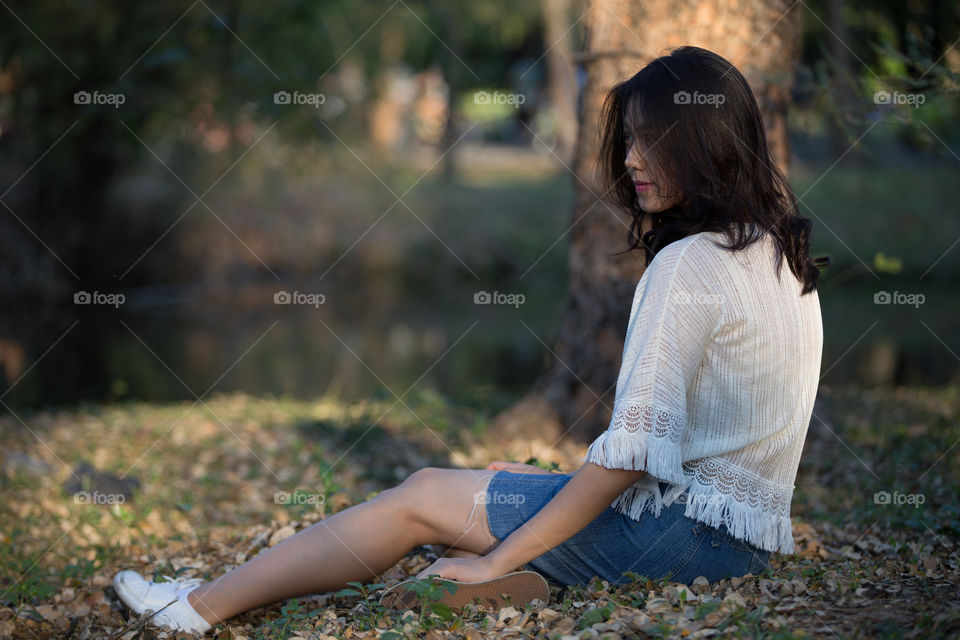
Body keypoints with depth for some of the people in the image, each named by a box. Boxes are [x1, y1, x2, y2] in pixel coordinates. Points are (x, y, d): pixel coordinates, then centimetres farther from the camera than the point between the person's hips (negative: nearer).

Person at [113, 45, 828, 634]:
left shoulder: (689, 266, -20)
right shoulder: (780, 250, 9)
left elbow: (632, 451, -24)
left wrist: (496, 560, -19)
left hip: (682, 532, -9)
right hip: (748, 526, 9)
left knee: (423, 496, 0)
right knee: (502, 476, 19)